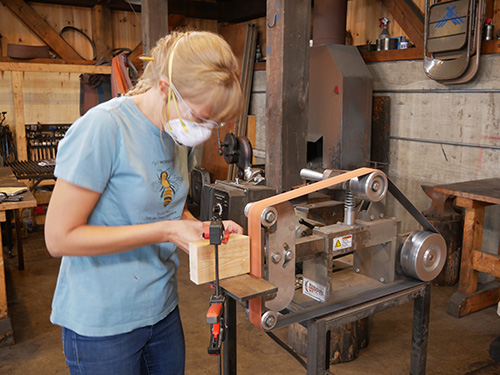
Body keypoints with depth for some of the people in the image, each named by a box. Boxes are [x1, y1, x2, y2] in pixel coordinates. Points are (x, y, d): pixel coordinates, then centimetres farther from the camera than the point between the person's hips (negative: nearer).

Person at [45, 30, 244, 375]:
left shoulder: (180, 134, 2)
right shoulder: (103, 127, -22)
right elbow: (60, 237, -21)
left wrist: (203, 228, -5)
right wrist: (166, 232, -23)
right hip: (103, 321, -7)